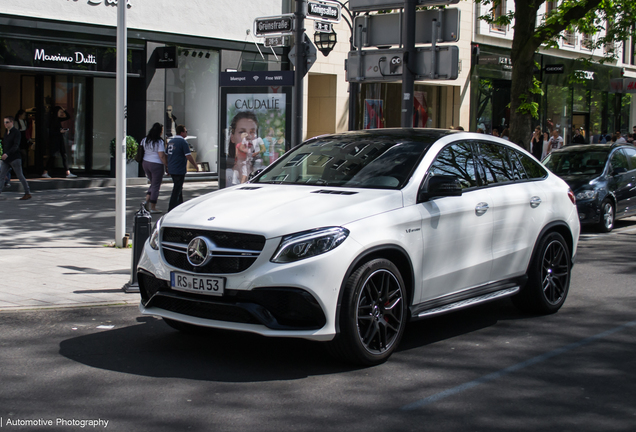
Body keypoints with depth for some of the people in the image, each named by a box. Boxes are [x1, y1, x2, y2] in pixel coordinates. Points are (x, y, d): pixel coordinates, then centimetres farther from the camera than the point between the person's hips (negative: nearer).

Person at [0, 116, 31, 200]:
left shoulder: (16, 132, -10)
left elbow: (16, 146, -20)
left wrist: (7, 154, -30)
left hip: (15, 158, -7)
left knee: (20, 176, -1)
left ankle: (28, 193, 9)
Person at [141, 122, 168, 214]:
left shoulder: (145, 140, 4)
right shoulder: (159, 142, -16)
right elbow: (161, 156, -19)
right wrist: (167, 165, -10)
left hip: (145, 163, 7)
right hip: (156, 165, -7)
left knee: (153, 184, 22)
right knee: (156, 186, 2)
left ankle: (146, 201, 6)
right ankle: (153, 208, 5)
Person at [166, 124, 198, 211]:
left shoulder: (171, 141, 12)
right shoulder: (183, 142, -14)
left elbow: (166, 154, 17)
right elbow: (188, 156, -17)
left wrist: (168, 167, 25)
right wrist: (195, 165, -5)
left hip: (171, 169, 9)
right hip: (180, 170, -9)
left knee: (178, 188, 21)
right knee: (177, 189, -5)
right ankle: (171, 210, -7)